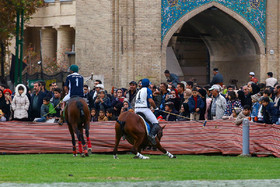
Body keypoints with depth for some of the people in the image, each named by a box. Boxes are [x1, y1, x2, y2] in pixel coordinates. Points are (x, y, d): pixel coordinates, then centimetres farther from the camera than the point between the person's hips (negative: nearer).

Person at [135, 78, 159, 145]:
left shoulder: (139, 91, 22)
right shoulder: (148, 90, 0)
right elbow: (150, 101, -10)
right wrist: (155, 107, 6)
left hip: (136, 110, 7)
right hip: (145, 109, -7)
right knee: (156, 124, -11)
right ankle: (152, 134, -38)